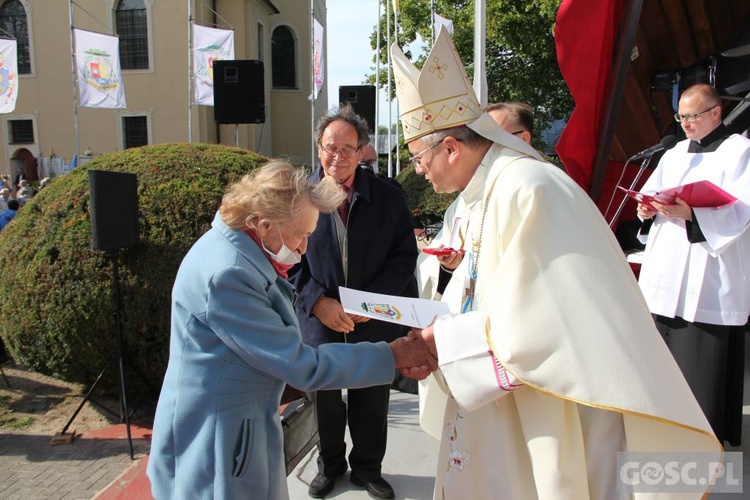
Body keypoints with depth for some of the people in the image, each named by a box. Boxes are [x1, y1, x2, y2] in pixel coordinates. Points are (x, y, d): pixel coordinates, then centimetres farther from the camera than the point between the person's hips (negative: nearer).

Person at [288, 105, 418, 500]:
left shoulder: (388, 196, -5)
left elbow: (404, 254, -4)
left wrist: (371, 299, -15)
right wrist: (317, 301, -17)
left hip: (374, 320, 1)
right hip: (319, 320, 0)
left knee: (372, 401, 17)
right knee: (325, 399, 19)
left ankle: (367, 468, 42)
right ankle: (330, 464, 45)